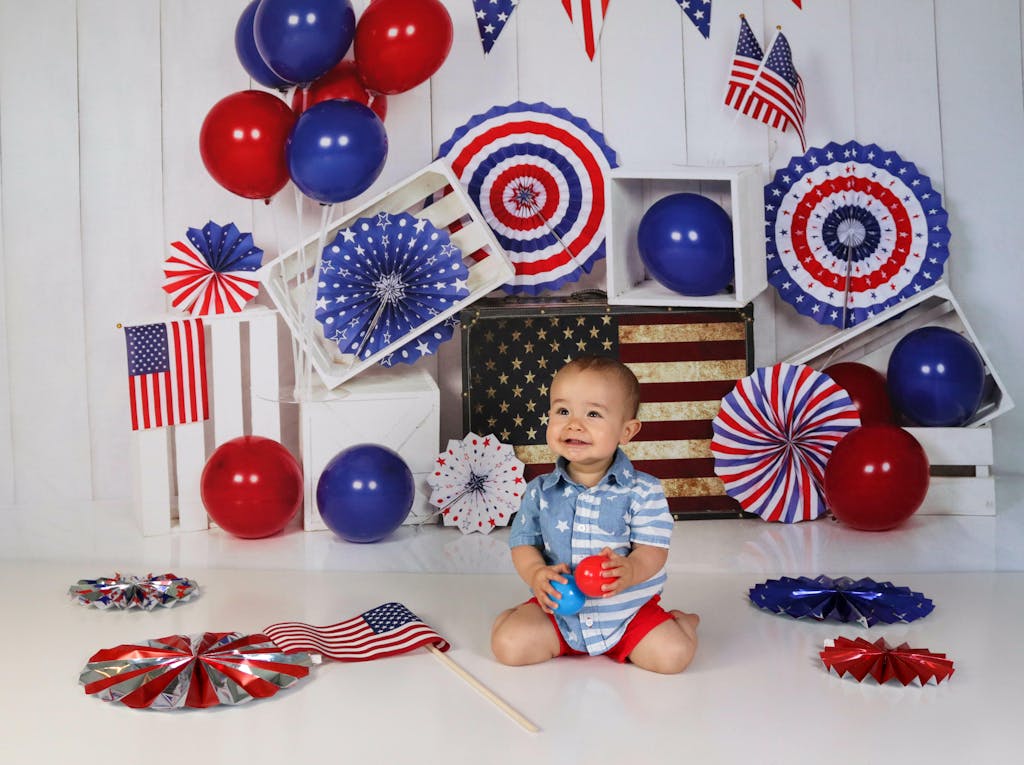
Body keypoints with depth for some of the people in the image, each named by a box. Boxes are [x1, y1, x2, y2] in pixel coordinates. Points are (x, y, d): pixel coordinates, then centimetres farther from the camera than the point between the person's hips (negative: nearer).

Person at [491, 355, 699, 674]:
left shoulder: (642, 491, -10)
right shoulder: (540, 492, -2)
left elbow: (653, 549, -12)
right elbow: (524, 542, 3)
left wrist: (630, 570, -35)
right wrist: (536, 573, -19)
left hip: (628, 609, -1)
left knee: (673, 654, -17)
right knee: (508, 645, -17)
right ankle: (520, 616, 16)